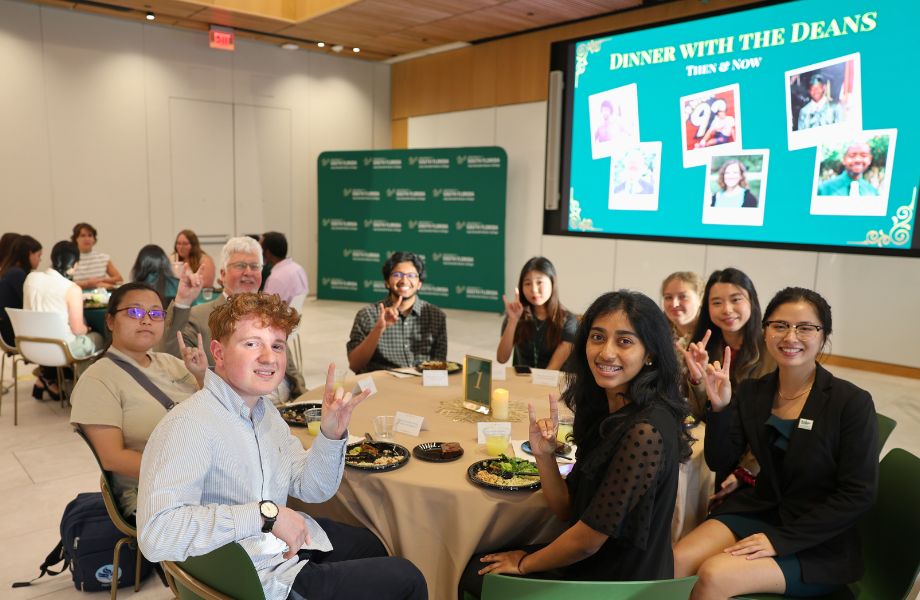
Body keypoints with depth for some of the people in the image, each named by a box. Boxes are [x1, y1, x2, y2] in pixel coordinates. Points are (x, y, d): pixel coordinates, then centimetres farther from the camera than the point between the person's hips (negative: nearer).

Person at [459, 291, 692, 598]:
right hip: (594, 561, 7)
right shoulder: (605, 410, -2)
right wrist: (544, 454, -15)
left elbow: (588, 541, -23)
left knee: (475, 573, 11)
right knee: (475, 566, 19)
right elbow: (568, 509, 2)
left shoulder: (645, 432, -29)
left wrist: (524, 563, -6)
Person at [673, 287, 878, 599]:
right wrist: (719, 407, -20)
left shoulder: (852, 402, -12)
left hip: (818, 542, -3)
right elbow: (718, 461, -2)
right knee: (676, 562, -21)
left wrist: (780, 539, -19)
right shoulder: (751, 392, 1)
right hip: (757, 511, 4)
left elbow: (858, 495, -13)